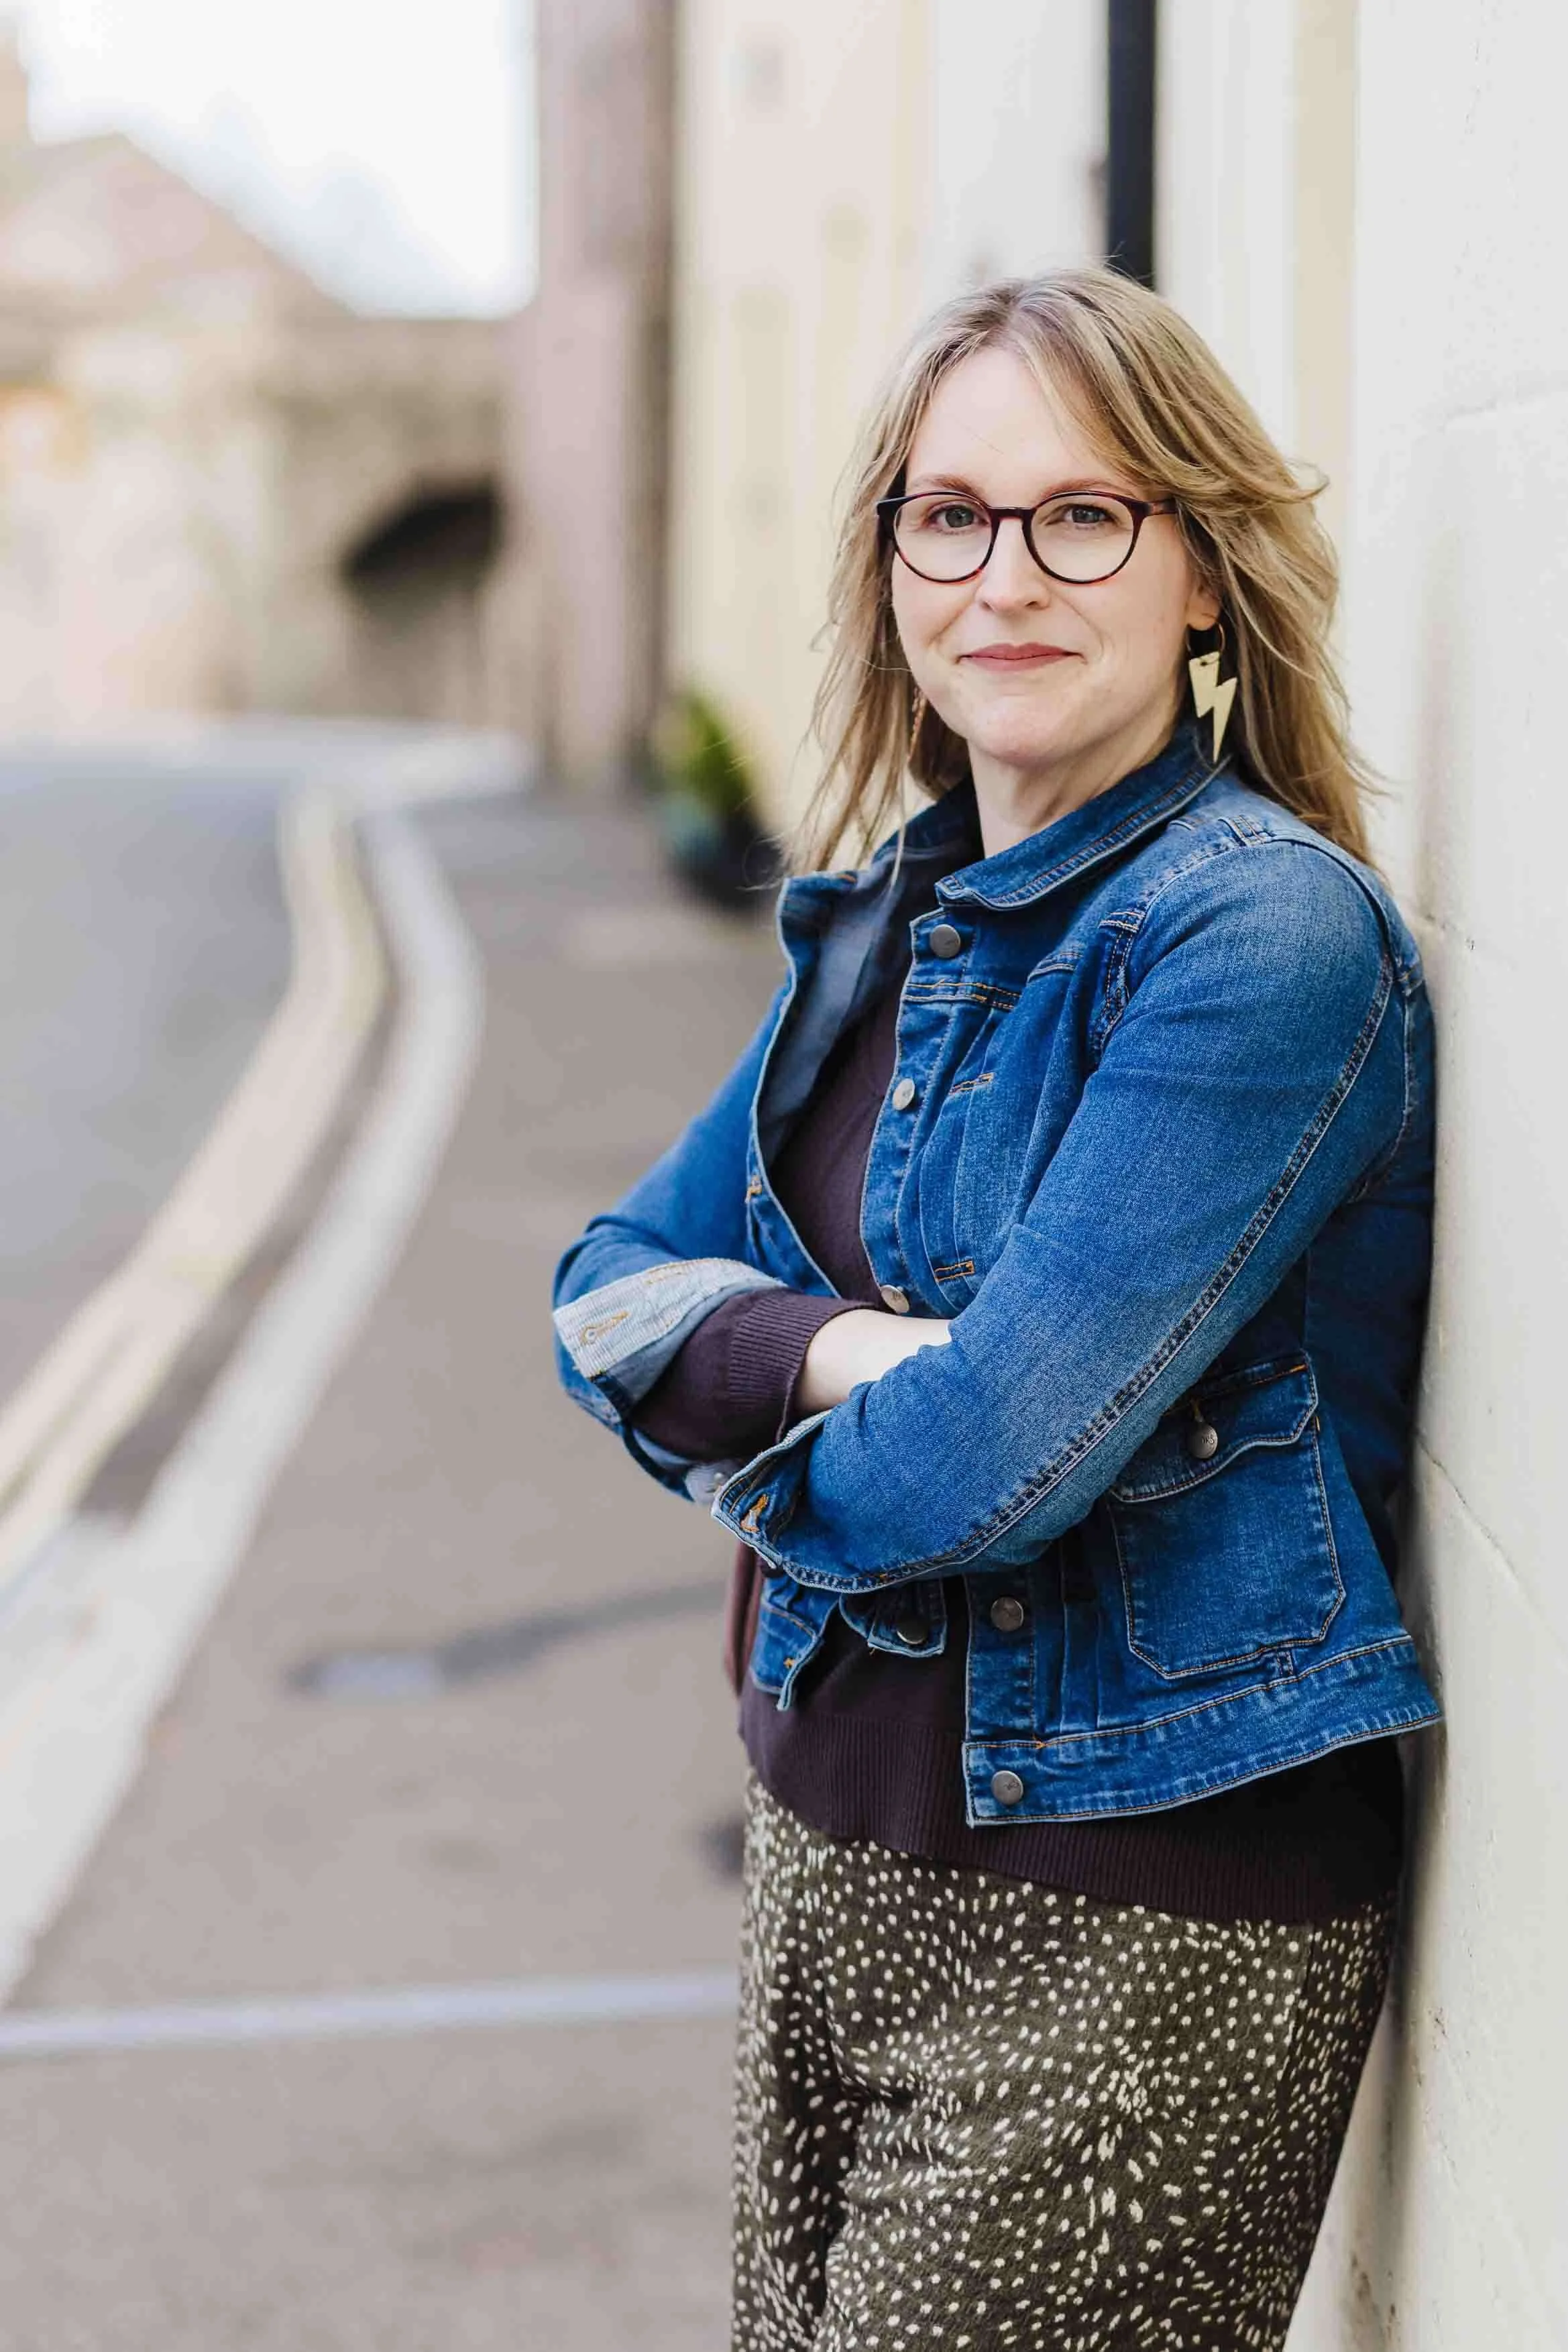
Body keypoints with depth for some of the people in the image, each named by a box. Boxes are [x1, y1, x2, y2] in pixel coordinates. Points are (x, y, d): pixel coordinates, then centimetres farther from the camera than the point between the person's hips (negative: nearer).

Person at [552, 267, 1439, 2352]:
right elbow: (613, 1287, 7)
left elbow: (992, 1460, -25)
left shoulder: (1262, 934, -18)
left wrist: (758, 1438, -4)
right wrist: (828, 1355, -14)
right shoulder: (888, 914, 8)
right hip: (833, 1862, 8)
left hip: (1133, 1932, -8)